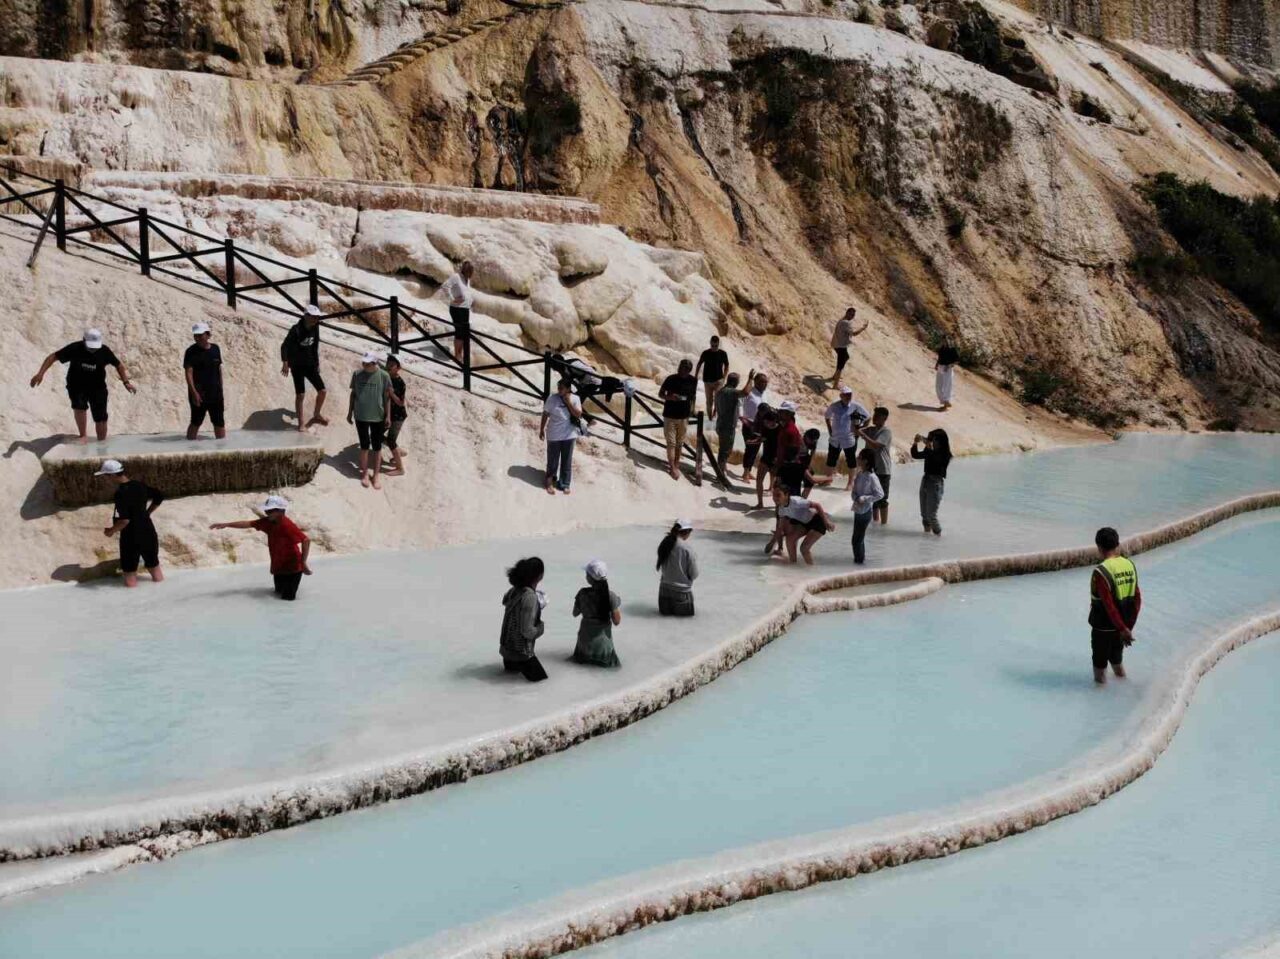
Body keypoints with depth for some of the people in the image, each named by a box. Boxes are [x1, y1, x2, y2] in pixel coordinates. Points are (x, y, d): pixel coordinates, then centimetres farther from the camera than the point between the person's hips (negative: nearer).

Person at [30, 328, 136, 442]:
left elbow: (118, 365, 0)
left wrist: (126, 382, -8)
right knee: (79, 406, -28)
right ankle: (83, 436, -13)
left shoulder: (104, 351, -15)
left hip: (97, 387, 1)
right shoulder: (74, 348, -20)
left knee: (100, 418, -1)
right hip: (76, 386, -1)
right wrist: (40, 373, -22)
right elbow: (53, 357, -14)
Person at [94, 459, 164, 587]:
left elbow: (124, 520, -28)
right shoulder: (140, 486, 2)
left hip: (130, 537, -7)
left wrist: (111, 531, -11)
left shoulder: (121, 493, -21)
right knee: (154, 566, 19)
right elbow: (159, 497, 15)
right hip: (148, 532, 7)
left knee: (130, 580, 6)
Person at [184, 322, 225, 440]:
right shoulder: (191, 351, -9)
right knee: (196, 422, 2)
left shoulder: (216, 349, 6)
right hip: (199, 394, -5)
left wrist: (220, 388, 13)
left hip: (215, 393, 5)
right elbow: (188, 372, -16)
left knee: (219, 422, 9)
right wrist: (194, 392, -25)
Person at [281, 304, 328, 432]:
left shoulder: (315, 328, 1)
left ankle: (316, 415, 22)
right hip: (297, 366, -6)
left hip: (310, 365, 6)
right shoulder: (296, 329, -18)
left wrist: (317, 363, 17)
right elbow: (285, 346, -23)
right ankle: (301, 423, 5)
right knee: (300, 394, -5)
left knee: (322, 390, 0)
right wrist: (285, 363, -33)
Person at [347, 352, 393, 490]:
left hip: (378, 417, -1)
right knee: (364, 445, 9)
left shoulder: (384, 376, -10)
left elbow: (387, 397, -4)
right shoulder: (357, 374, -4)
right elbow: (353, 394, 6)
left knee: (377, 447, 7)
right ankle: (365, 474, 22)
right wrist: (350, 412, 8)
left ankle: (375, 476, 18)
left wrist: (388, 416, -4)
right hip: (361, 416, 1)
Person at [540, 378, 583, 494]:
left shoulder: (574, 399, -4)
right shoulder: (552, 398, -7)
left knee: (567, 461, 9)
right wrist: (541, 429, 2)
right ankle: (550, 482, 25)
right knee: (553, 460, 8)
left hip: (569, 435, 1)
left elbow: (578, 414, -12)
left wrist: (568, 402, -17)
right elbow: (545, 414, 0)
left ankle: (564, 484, 20)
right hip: (554, 435, -1)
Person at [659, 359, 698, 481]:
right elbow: (660, 394, -3)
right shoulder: (671, 379, -12)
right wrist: (669, 397, -24)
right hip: (669, 416, -3)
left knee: (680, 443, 12)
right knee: (671, 443, -1)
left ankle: (676, 463, 25)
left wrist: (691, 411, 13)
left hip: (684, 417, 3)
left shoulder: (692, 381, -3)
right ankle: (673, 468, 1)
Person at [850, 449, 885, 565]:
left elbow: (880, 494, -18)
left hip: (865, 511, -7)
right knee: (859, 536, 18)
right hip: (858, 510, 8)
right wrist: (856, 498, -12)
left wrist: (864, 499, -21)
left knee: (857, 538, -2)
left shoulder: (872, 477, -19)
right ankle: (860, 557, 32)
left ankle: (859, 559, 11)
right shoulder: (859, 474, 4)